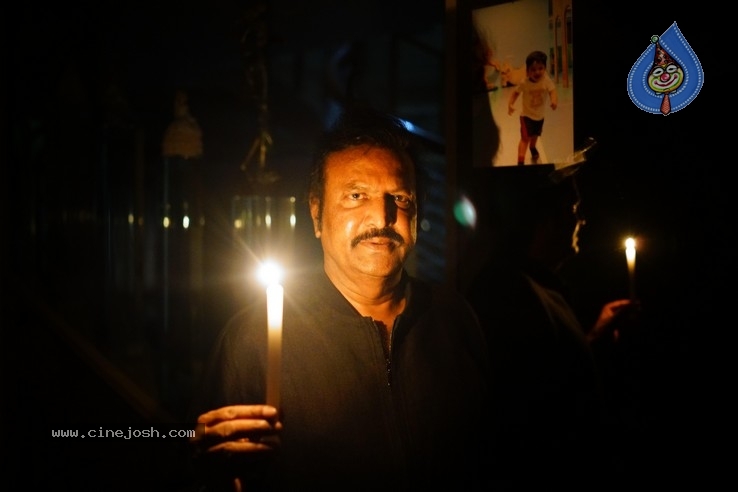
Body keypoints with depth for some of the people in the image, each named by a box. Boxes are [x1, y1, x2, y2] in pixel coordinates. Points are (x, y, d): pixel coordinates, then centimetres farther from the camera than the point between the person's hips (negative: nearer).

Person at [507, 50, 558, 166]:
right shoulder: (524, 83, -23)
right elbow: (515, 92, -8)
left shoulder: (546, 81, -23)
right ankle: (520, 161, -17)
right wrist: (510, 104, -21)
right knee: (525, 138, -16)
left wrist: (554, 101, -56)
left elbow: (552, 91, -34)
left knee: (535, 135, 28)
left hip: (540, 115, 3)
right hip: (526, 114, -3)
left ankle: (533, 148, 60)